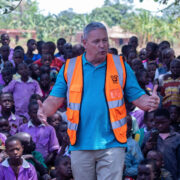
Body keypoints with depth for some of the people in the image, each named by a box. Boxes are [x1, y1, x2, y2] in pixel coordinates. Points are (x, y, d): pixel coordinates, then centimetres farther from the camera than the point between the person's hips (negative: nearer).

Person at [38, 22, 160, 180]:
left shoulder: (120, 66, 5)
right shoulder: (69, 67, 6)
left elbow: (137, 97, 5)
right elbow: (55, 100, 5)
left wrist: (150, 103, -17)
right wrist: (44, 110, -17)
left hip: (112, 144, -1)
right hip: (81, 145, 2)